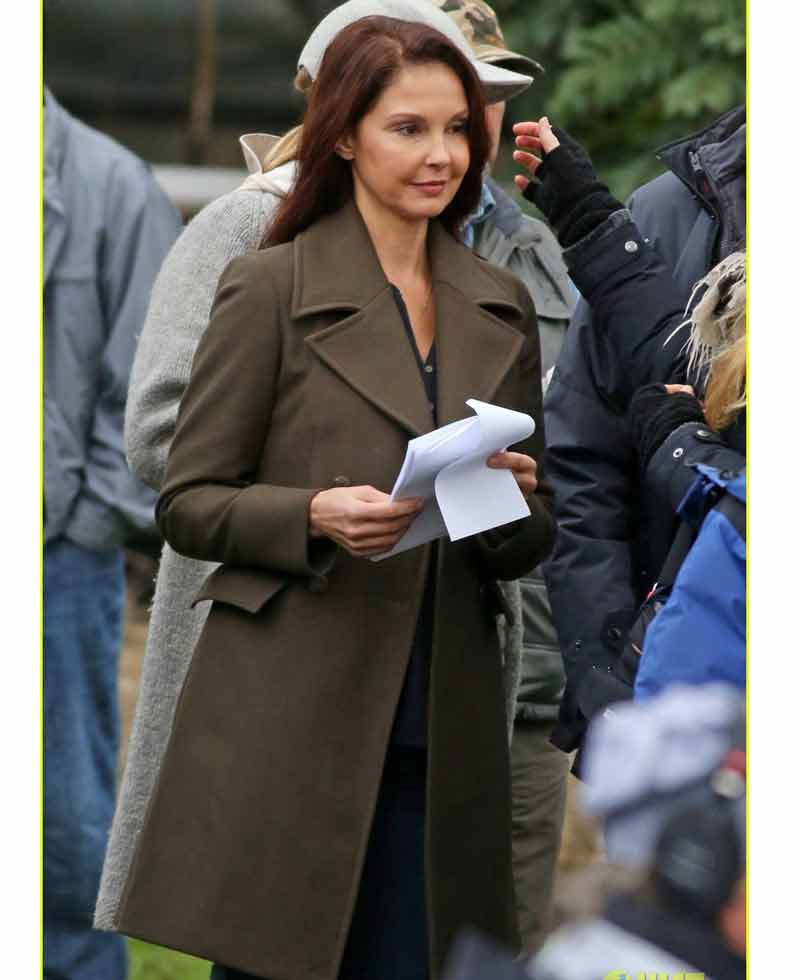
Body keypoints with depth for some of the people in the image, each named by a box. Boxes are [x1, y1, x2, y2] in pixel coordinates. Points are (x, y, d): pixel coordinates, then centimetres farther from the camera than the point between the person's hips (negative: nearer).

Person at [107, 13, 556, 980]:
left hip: (440, 738, 4)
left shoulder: (501, 308, 14)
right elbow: (187, 501, -2)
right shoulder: (267, 289, -1)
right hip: (291, 721, -4)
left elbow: (529, 544, 18)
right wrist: (315, 516, -19)